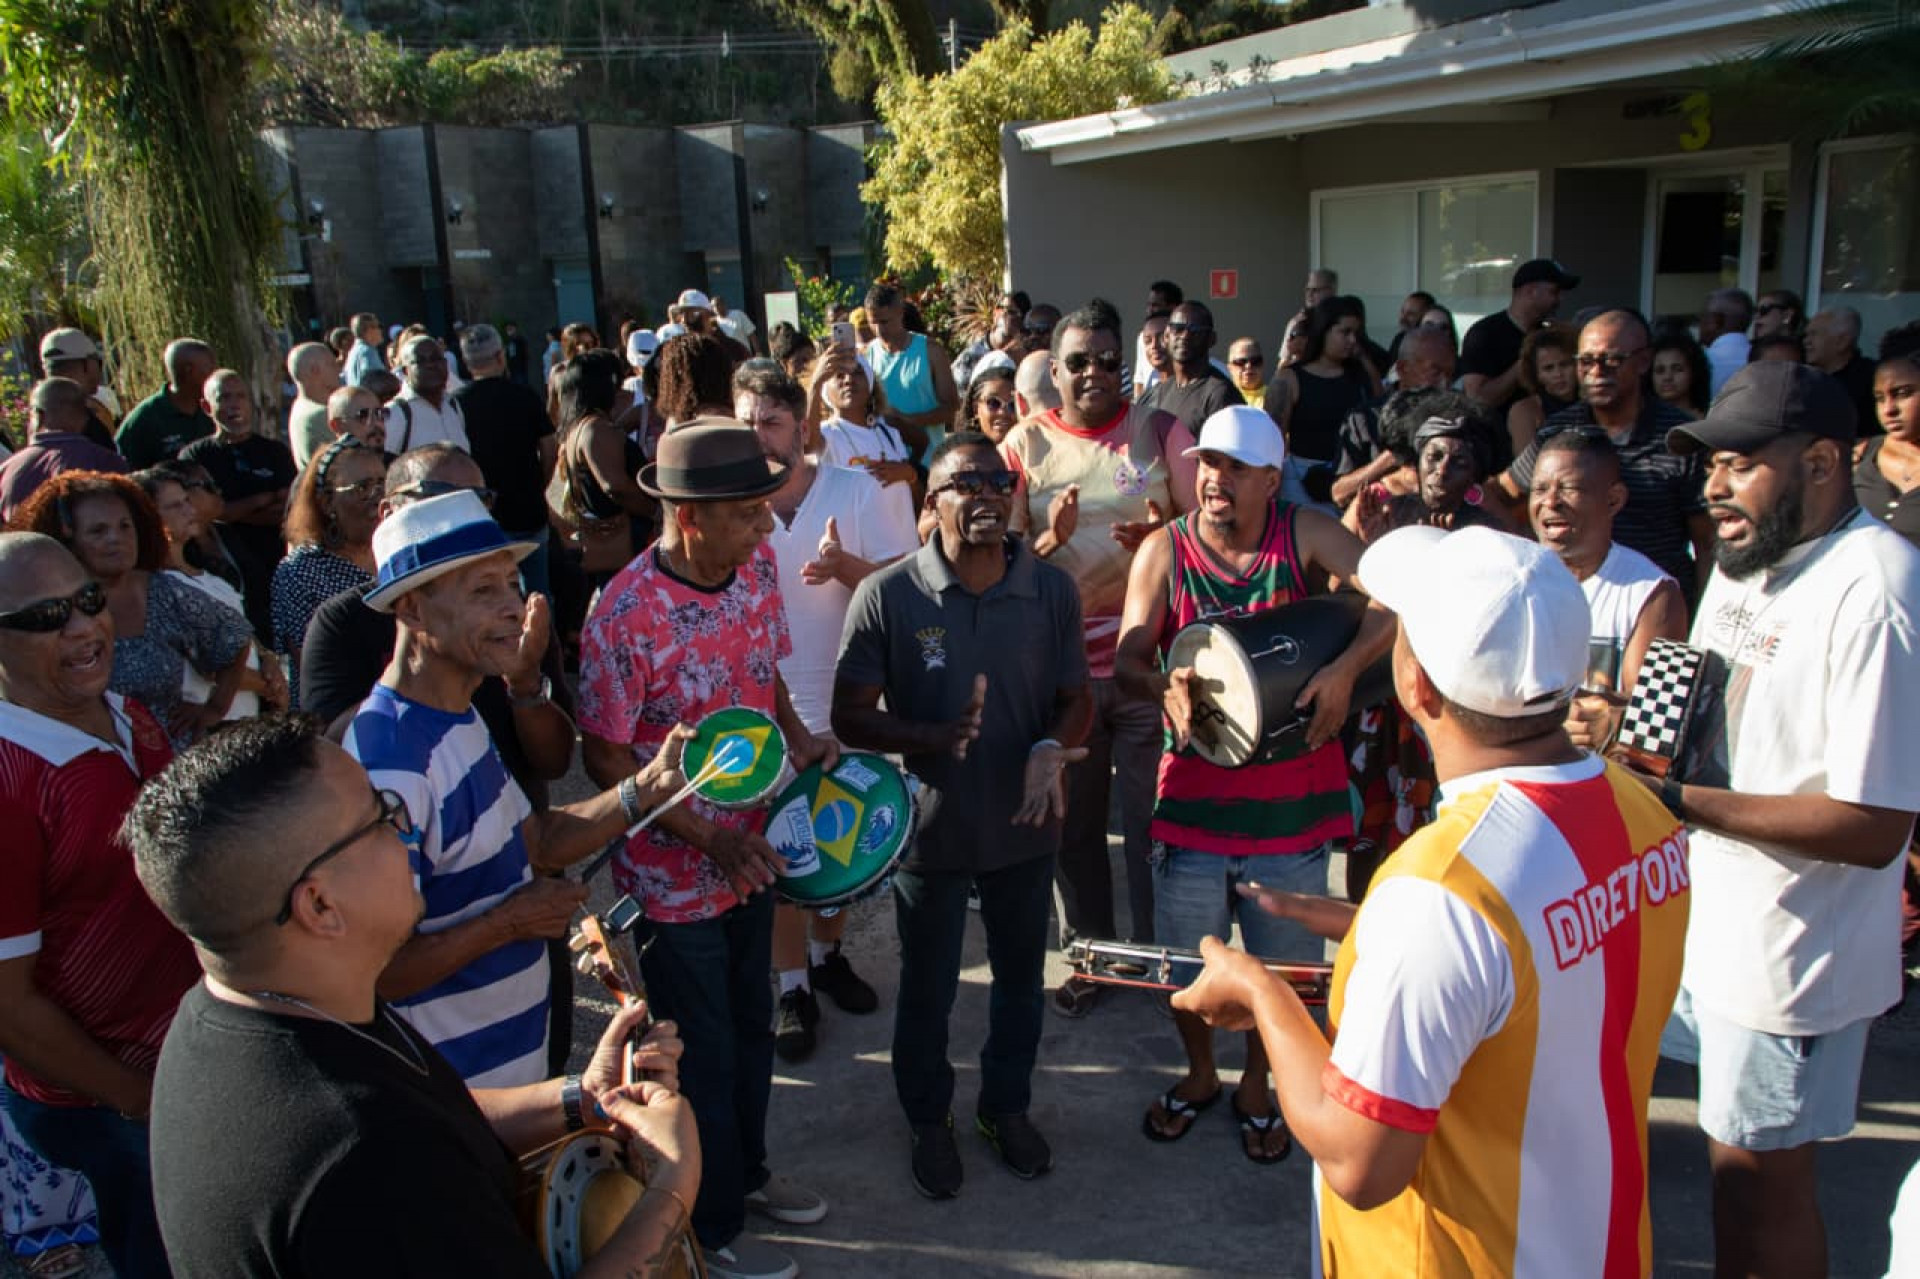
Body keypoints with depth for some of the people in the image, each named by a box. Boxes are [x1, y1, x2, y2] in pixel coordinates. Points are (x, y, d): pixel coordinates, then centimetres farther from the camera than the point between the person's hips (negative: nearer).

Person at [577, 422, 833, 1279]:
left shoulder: (757, 561, -7)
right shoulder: (624, 618, -27)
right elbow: (604, 758, -19)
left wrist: (798, 738, -9)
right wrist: (709, 838, -22)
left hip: (751, 850, 7)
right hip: (674, 876, -6)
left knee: (751, 1025, 25)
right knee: (704, 1054, 13)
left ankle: (746, 1171, 50)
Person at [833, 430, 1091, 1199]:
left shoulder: (1052, 590, -8)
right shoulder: (886, 597, -16)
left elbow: (1075, 697, 1)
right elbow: (850, 717, -13)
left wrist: (1052, 748, -22)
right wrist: (934, 738, -30)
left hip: (1025, 822, 3)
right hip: (930, 827, -2)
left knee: (1021, 977, 22)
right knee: (927, 989, 17)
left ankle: (1007, 1106, 47)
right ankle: (929, 1122, 43)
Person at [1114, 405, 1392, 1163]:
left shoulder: (1304, 534, -7)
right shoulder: (1163, 551, -3)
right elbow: (1127, 660, -7)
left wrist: (1345, 667, -29)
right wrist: (1165, 687, -29)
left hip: (1291, 796, 0)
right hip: (1194, 792, 1)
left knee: (1282, 963, 14)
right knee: (1185, 958, 13)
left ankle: (1256, 1088, 40)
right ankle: (1200, 1074, 42)